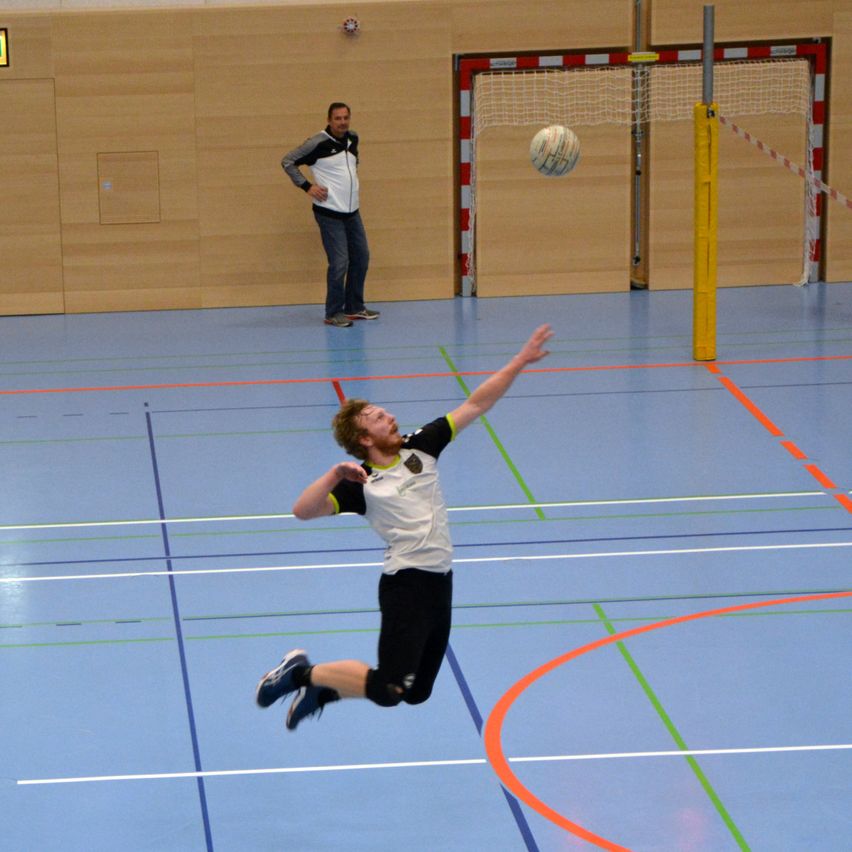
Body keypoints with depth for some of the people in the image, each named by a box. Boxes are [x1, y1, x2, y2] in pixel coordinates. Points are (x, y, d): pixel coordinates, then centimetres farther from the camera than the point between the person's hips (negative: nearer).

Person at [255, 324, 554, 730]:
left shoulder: (419, 448, 7)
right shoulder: (359, 485, -8)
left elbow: (475, 405, 8)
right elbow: (303, 510, -19)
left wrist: (521, 361, 4)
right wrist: (335, 474, -29)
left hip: (439, 581, 7)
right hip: (406, 583, -7)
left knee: (416, 693, 14)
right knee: (390, 689, -19)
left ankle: (321, 691, 29)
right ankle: (302, 672, 0)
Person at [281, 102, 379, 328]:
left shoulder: (352, 139, 8)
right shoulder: (318, 143, -13)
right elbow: (288, 162, -8)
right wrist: (307, 186, -12)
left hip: (351, 211, 7)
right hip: (329, 213, -7)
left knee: (361, 257, 12)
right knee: (339, 263, -9)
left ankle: (355, 307, 24)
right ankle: (333, 313, 2)